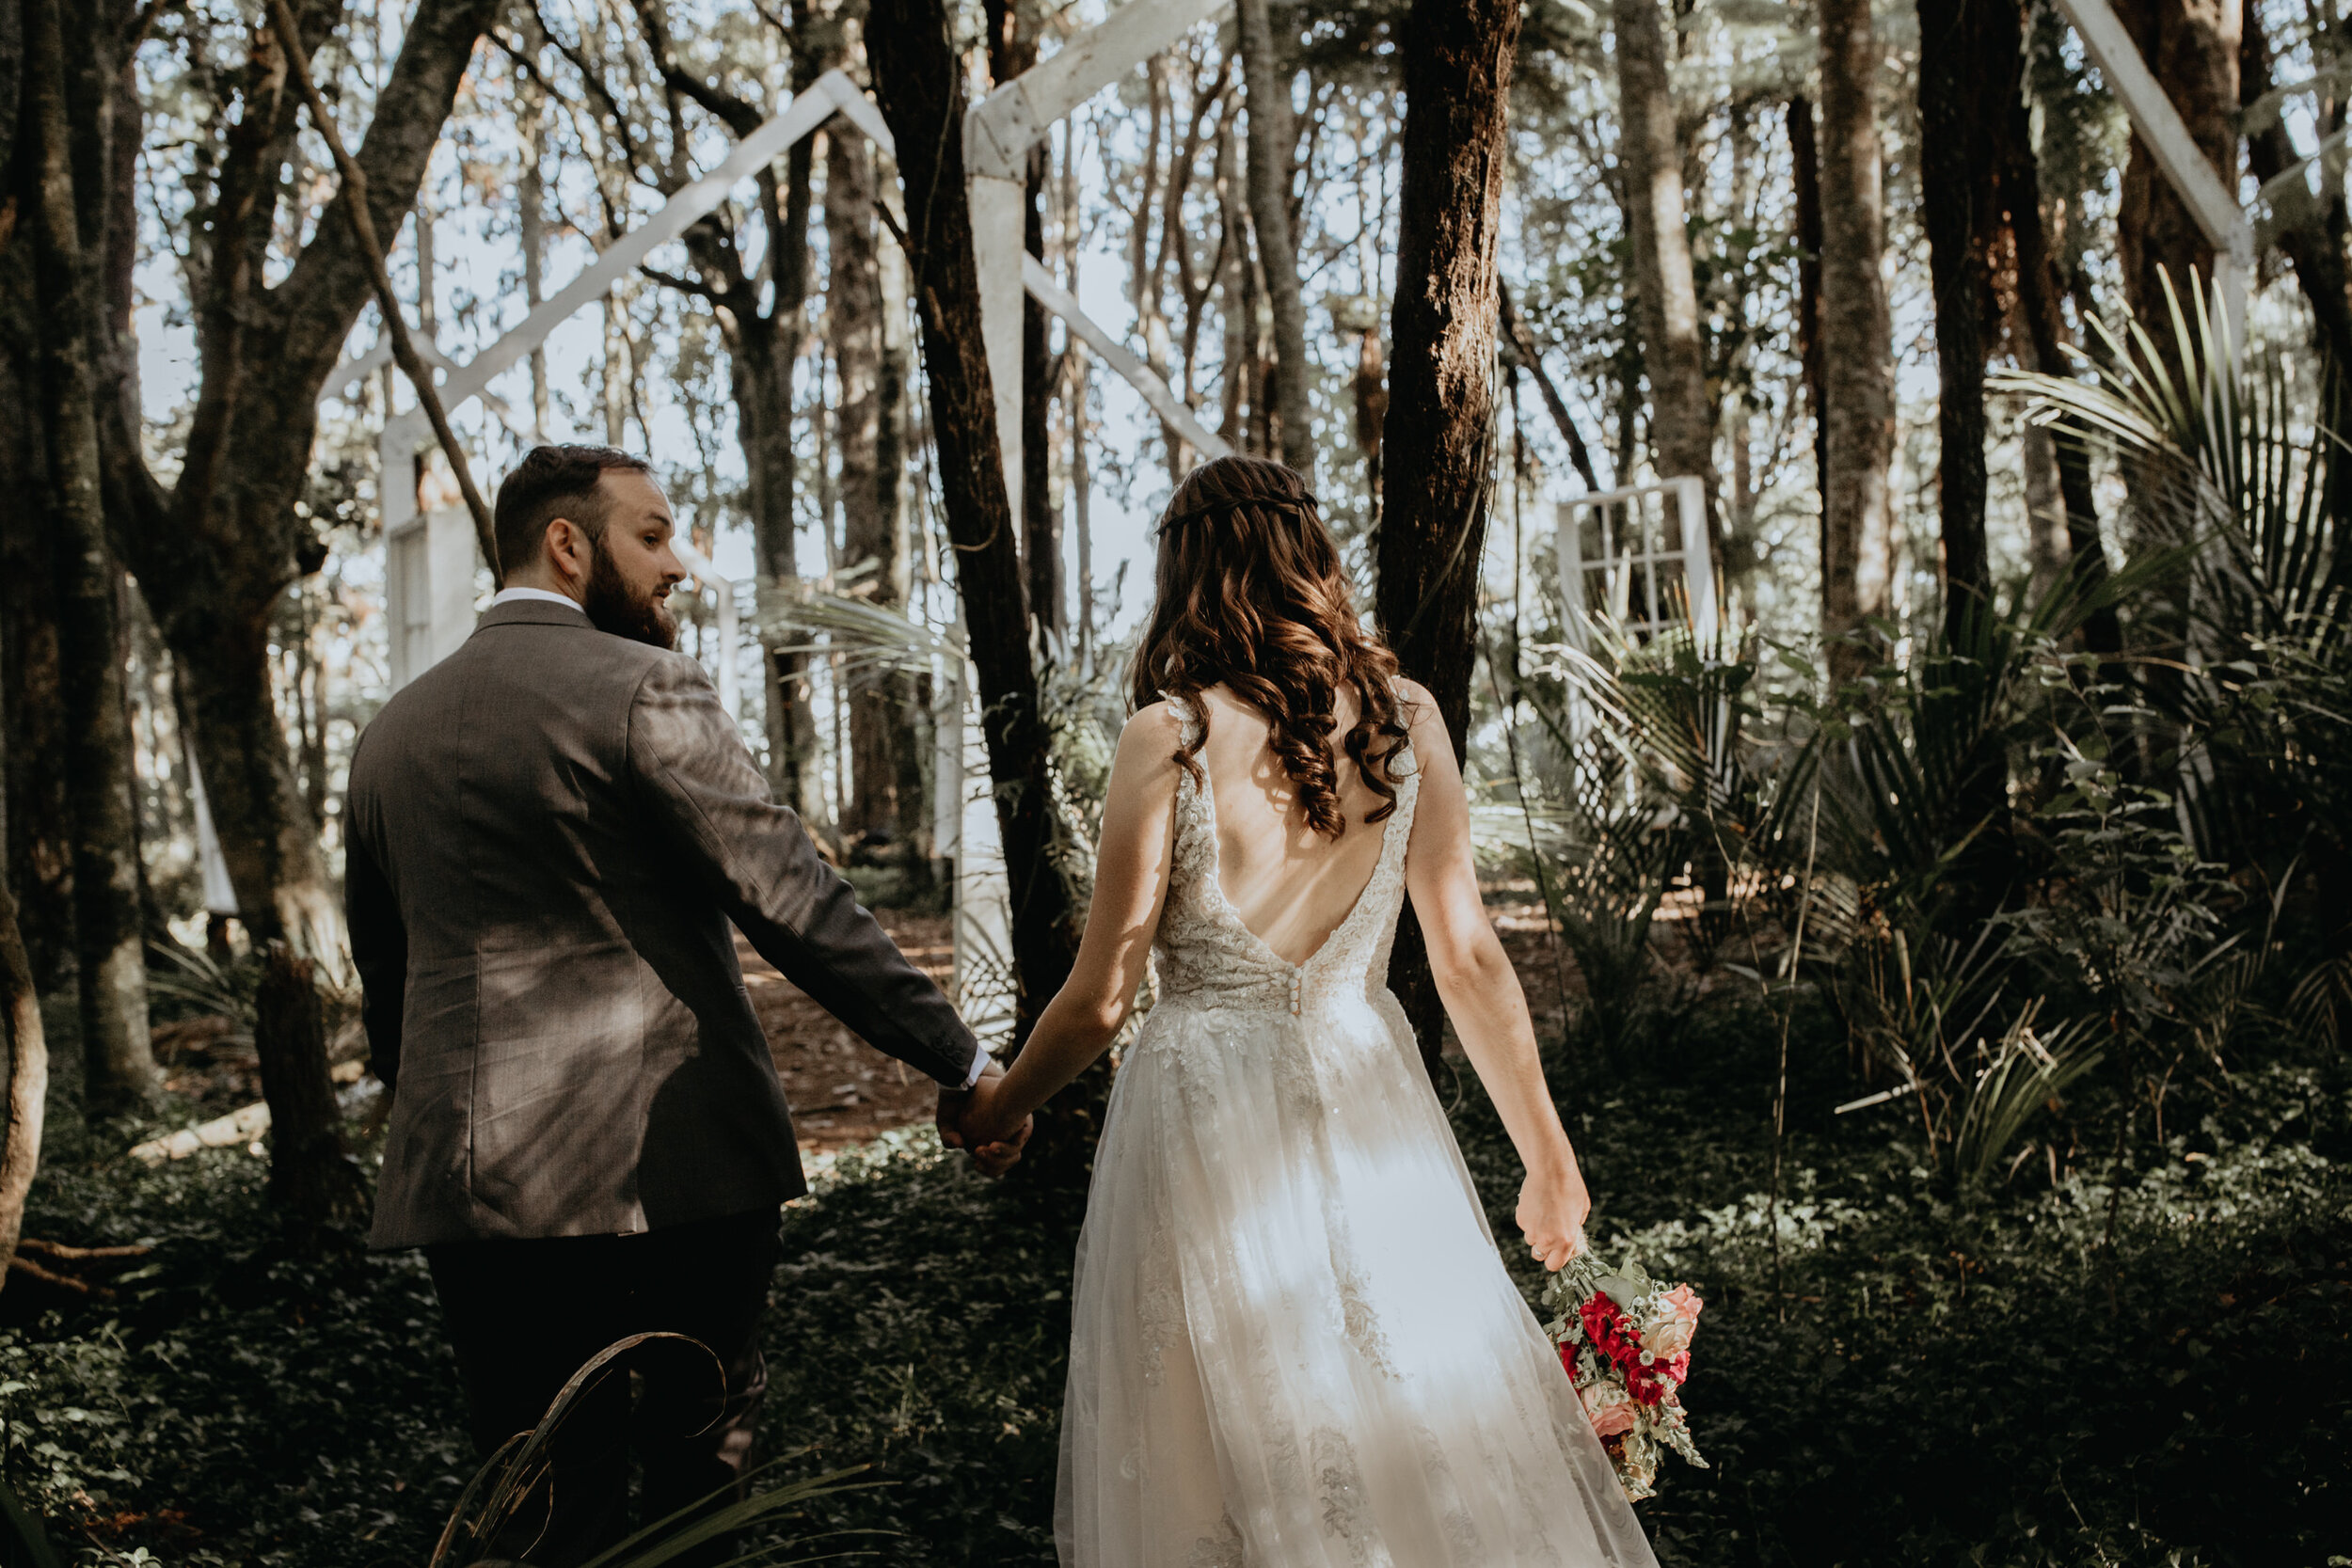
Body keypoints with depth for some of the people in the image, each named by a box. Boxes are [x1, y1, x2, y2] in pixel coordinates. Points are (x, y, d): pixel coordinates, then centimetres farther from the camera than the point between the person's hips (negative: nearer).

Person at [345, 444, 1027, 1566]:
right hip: (676, 1164, -5)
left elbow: (379, 969, 20)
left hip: (478, 1179, 5)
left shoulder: (390, 733, 12)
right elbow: (795, 902, -14)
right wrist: (959, 1063, -11)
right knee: (697, 1462, 13)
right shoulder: (640, 689, -8)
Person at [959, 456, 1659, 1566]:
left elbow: (1100, 998, -7)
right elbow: (1469, 961, 1)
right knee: (1430, 1431, 16)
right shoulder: (1405, 720, -2)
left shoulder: (1172, 737, -11)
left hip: (1205, 1115, -3)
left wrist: (993, 1114, 11)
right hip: (1368, 1103, 3)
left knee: (1220, 1460, 11)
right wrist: (1548, 1155, 12)